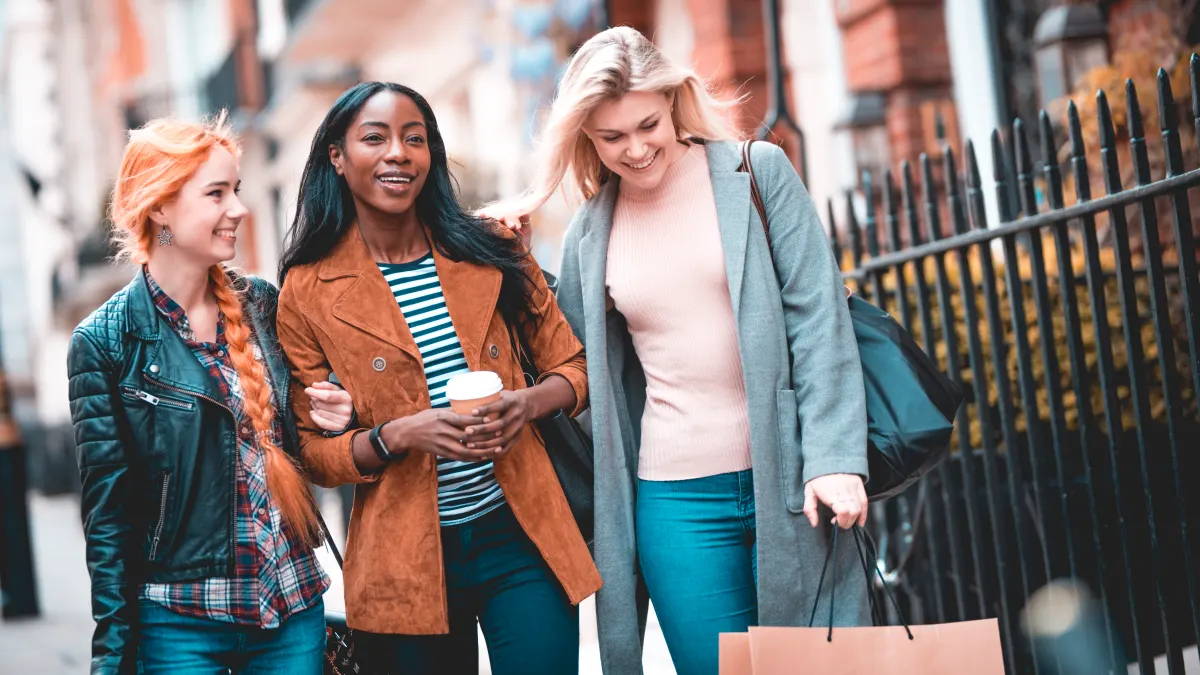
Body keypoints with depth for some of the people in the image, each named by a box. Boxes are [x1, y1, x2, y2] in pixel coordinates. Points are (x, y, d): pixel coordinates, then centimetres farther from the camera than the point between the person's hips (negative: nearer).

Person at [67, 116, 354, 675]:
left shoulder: (261, 305, 5)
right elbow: (107, 511, -5)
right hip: (181, 624, -4)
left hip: (293, 606, 4)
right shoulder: (104, 342, -6)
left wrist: (331, 418, -4)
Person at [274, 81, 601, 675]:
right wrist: (400, 434, -18)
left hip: (520, 538, 1)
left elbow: (573, 368, 10)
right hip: (405, 564, -1)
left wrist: (530, 402, -12)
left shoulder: (491, 253, 4)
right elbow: (313, 452, 0)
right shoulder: (307, 291, -1)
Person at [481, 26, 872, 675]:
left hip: (786, 476, -2)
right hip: (676, 499, 2)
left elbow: (817, 315, -5)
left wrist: (834, 457, -13)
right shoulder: (590, 231, 7)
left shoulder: (756, 173, -1)